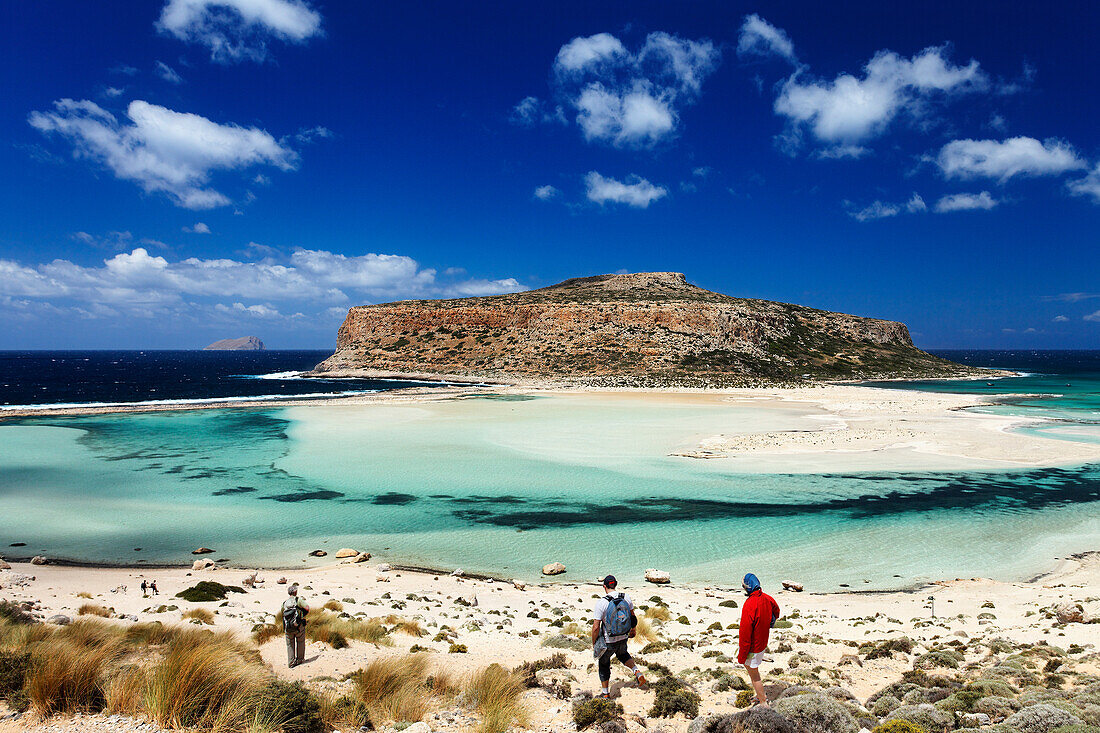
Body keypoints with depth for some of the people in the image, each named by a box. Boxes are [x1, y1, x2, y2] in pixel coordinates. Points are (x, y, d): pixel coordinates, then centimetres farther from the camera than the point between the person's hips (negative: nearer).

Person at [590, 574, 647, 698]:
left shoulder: (601, 603, -22)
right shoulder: (626, 597, -9)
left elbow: (596, 627, -19)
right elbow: (632, 616, 8)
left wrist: (594, 644, -4)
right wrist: (632, 629, 26)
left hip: (608, 641, -4)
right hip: (623, 638, 4)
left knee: (604, 663, 20)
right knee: (622, 654, 35)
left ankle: (605, 694, 31)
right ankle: (637, 672, 14)